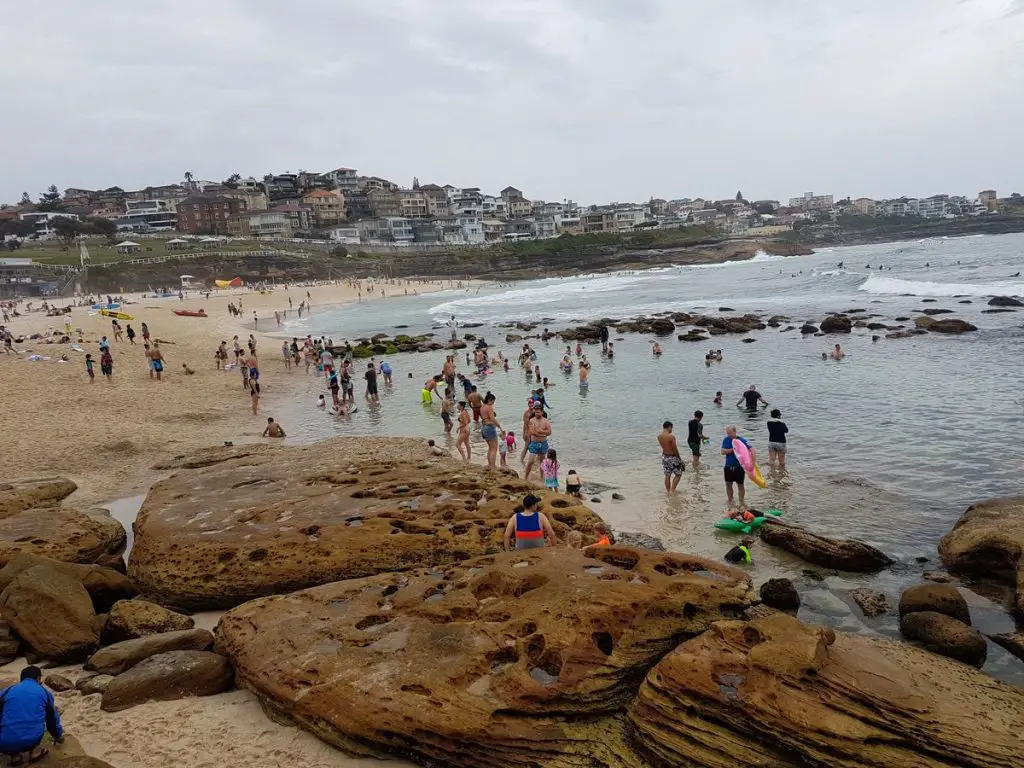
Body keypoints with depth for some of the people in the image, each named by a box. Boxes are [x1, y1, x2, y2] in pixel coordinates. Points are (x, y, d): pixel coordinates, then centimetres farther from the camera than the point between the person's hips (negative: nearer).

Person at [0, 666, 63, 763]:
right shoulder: (44, 692, 15)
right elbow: (52, 718, 28)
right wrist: (58, 736, 49)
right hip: (33, 740, 0)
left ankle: (18, 754, 8)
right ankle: (33, 749, 11)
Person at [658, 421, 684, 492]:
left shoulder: (659, 437, -2)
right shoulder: (671, 437, -21)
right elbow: (675, 449, -16)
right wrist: (679, 458, -4)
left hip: (664, 456, 6)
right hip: (672, 457, -6)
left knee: (667, 475, 15)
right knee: (678, 474, 11)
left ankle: (668, 491, 21)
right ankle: (672, 490, 4)